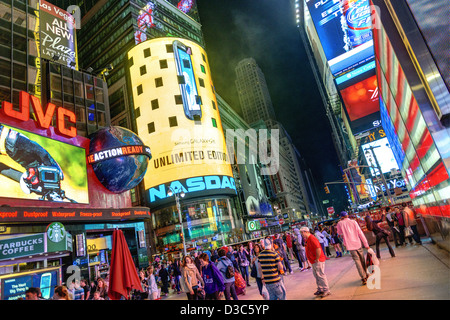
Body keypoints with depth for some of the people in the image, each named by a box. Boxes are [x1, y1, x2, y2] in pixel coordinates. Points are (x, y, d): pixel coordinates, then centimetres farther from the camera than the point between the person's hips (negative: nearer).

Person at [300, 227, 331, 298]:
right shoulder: (308, 239, 13)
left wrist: (317, 259, -22)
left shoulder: (312, 239, -20)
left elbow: (318, 249, -30)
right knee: (316, 275, 17)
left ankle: (326, 290, 9)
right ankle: (320, 289, 28)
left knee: (321, 275, -2)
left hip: (318, 261, -10)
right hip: (314, 261, 10)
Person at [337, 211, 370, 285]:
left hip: (350, 246, -2)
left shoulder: (340, 223, -3)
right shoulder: (353, 222, -1)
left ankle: (363, 278, -4)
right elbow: (361, 234, -2)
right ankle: (366, 275, 31)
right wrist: (366, 244, 2)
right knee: (362, 260, 18)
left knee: (357, 261, 0)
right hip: (358, 244, 2)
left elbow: (340, 233, 15)